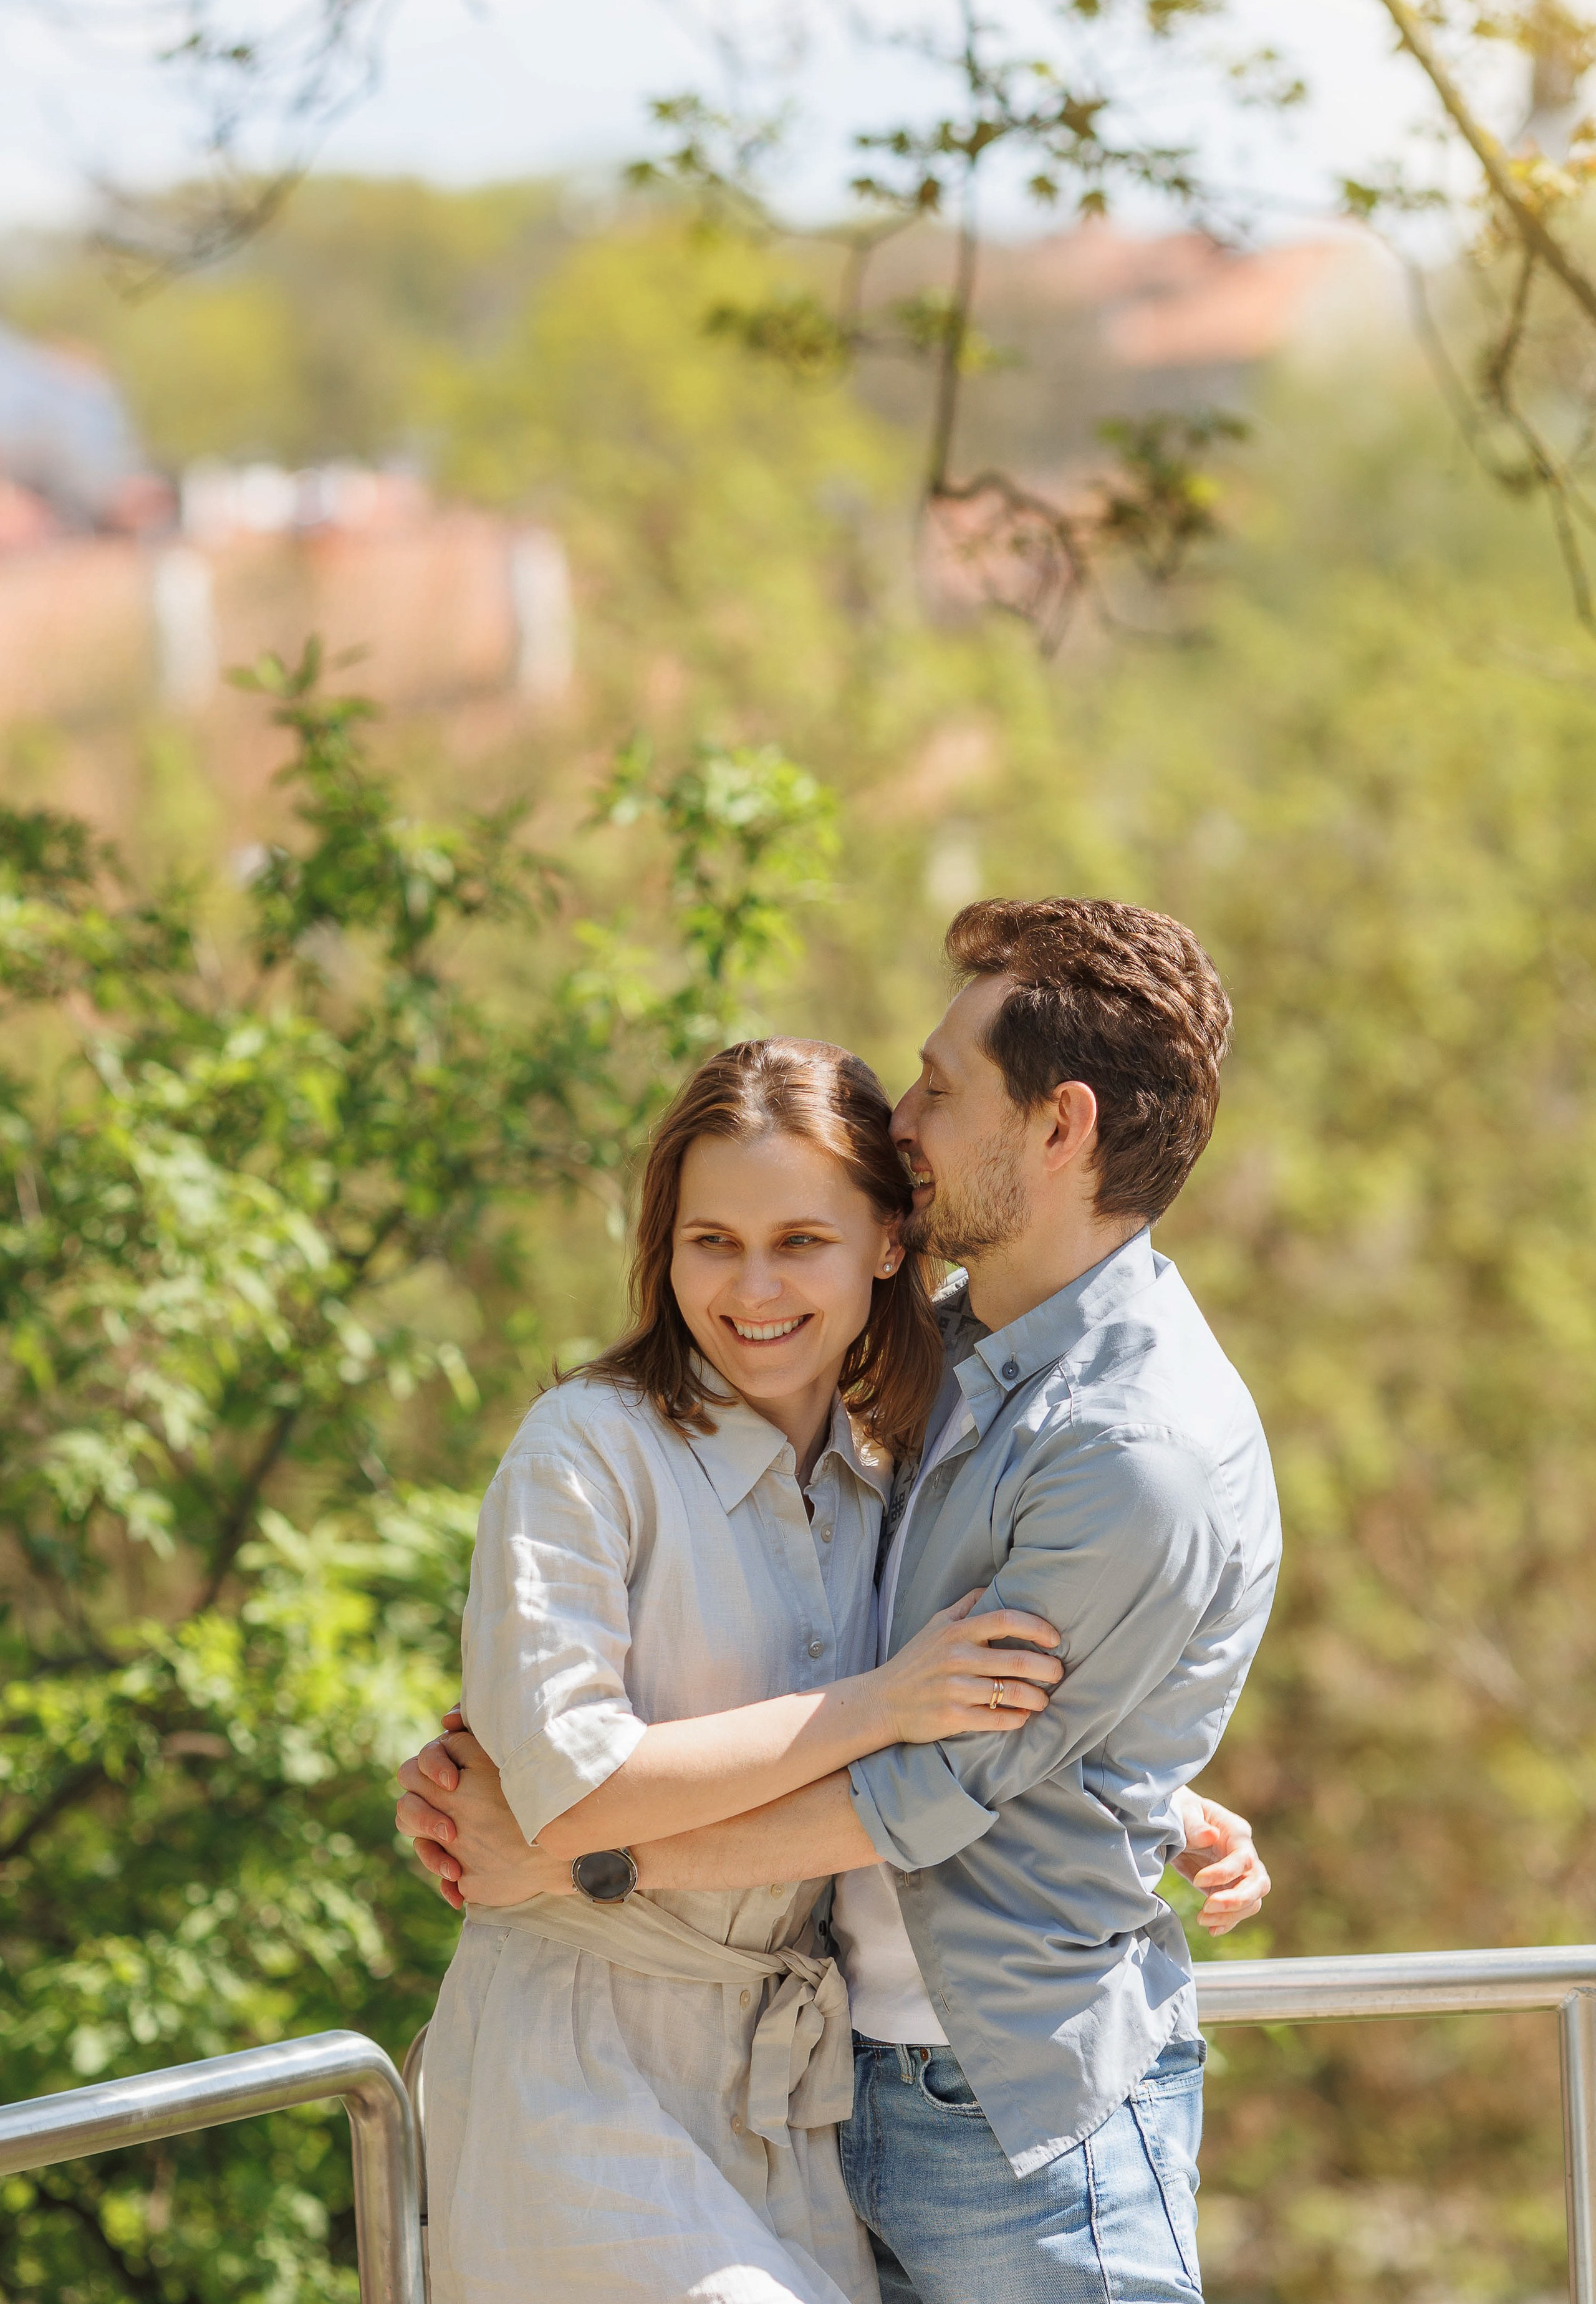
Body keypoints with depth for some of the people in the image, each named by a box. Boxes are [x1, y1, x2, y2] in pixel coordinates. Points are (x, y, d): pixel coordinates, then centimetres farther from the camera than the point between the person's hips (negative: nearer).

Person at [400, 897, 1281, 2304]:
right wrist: (488, 1771, 2)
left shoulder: (1149, 1451, -22)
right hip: (859, 2081, 8)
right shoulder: (942, 1356, 8)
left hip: (1036, 2125, -8)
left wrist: (573, 1856, -12)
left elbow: (927, 1790, -19)